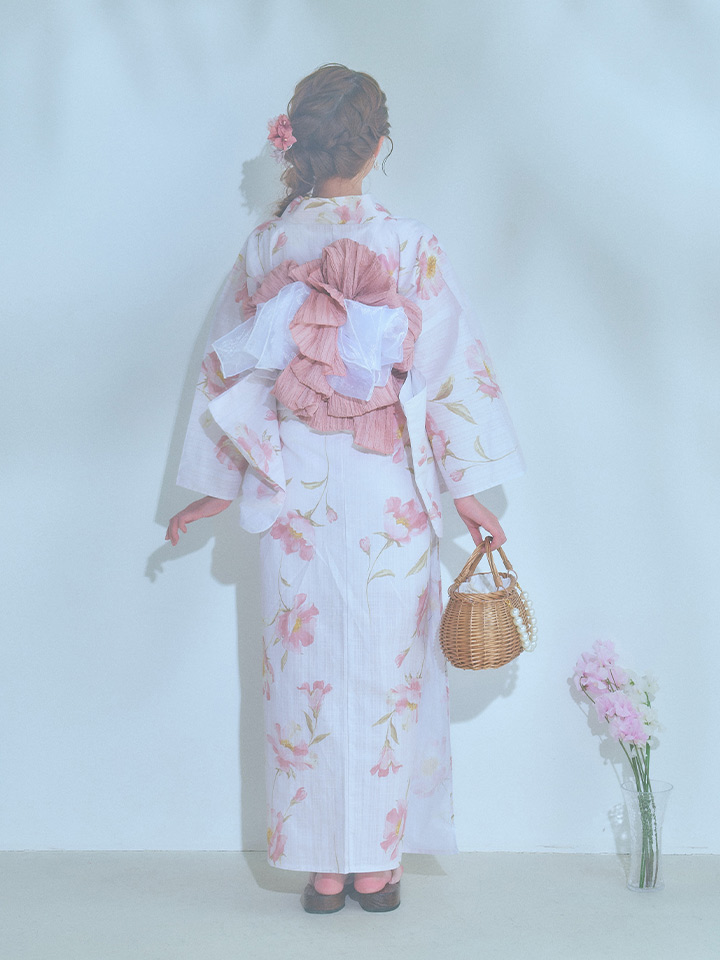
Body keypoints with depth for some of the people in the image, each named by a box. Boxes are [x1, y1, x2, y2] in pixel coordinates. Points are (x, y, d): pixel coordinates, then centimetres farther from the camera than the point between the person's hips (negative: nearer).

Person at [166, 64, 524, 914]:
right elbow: (449, 370, -7)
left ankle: (322, 868, 20)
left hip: (296, 491, 2)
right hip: (388, 493, -2)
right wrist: (468, 489, 1)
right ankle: (375, 864, 19)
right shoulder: (409, 246, -8)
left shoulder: (265, 247, -1)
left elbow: (230, 373, 4)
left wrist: (216, 489, 13)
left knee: (307, 673, 11)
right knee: (383, 674, 9)